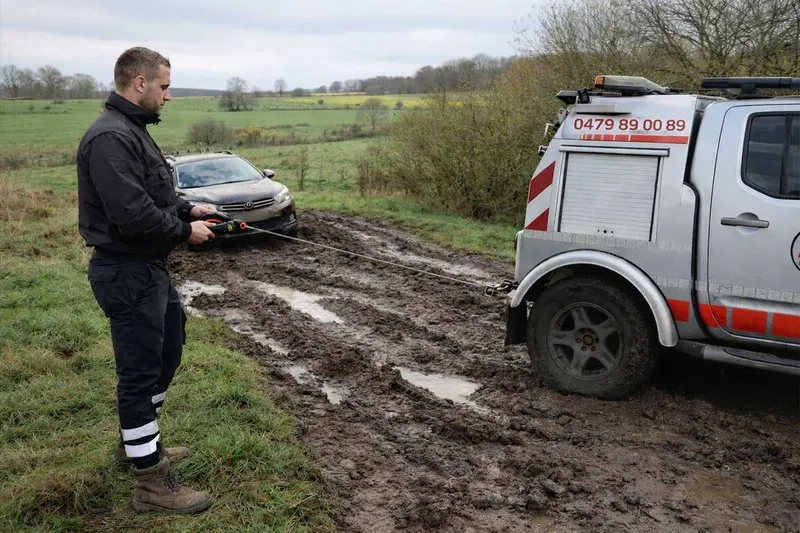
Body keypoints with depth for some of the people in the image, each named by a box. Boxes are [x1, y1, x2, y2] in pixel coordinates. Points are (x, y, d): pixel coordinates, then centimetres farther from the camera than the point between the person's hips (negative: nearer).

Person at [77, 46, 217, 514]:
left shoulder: (132, 131, 13)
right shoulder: (110, 137, -21)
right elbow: (133, 216, -28)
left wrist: (188, 208, 7)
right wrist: (185, 231, -15)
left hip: (149, 268, 11)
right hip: (127, 273, -11)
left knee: (167, 353, 23)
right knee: (140, 372, -1)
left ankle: (139, 442, 40)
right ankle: (152, 482, 13)